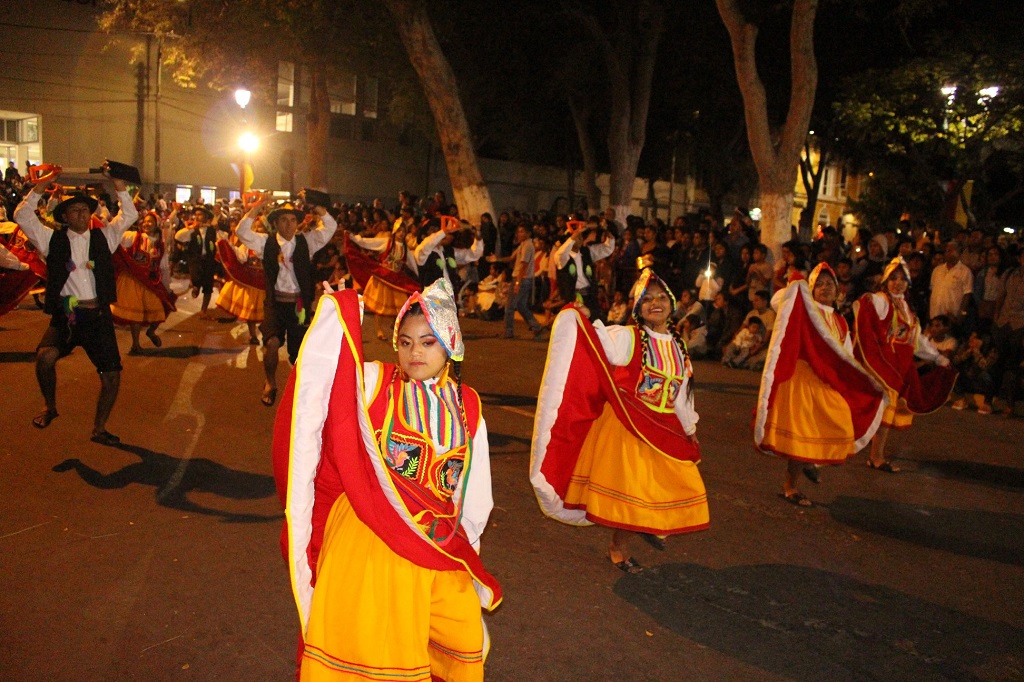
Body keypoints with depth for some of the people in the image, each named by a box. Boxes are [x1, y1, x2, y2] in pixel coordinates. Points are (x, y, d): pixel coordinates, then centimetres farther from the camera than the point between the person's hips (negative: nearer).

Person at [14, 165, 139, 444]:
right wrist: (42, 184, -6)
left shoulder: (103, 237, 12)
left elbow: (130, 215, 7)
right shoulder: (53, 239, 8)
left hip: (99, 315, 1)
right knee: (45, 357, -26)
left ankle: (99, 429, 17)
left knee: (112, 374, -3)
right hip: (65, 315, -1)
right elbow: (22, 216, 0)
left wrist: (117, 183, -3)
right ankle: (50, 407, 3)